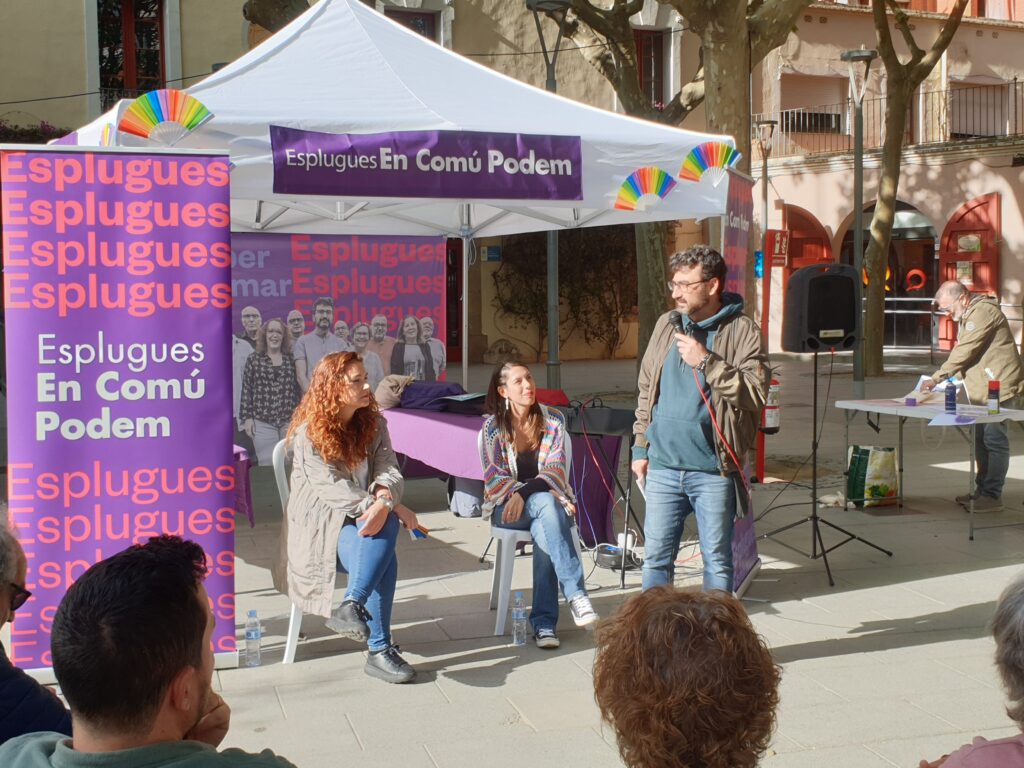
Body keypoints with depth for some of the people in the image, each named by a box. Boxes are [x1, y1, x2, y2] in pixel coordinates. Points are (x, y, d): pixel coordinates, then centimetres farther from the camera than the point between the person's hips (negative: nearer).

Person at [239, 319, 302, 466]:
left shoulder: (291, 360, 9)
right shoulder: (254, 359, 5)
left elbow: (298, 388, 11)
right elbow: (247, 389, 4)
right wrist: (247, 417, -2)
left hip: (290, 422, 2)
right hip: (263, 422, -2)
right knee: (268, 465, -4)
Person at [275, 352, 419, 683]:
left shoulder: (373, 423, 7)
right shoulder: (309, 432, -10)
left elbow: (388, 469, -4)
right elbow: (331, 488, -19)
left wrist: (383, 501, -30)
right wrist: (394, 506, -26)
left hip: (364, 516, 5)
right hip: (320, 521, -5)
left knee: (386, 525, -33)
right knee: (384, 558, -32)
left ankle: (351, 607, -38)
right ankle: (379, 650, -30)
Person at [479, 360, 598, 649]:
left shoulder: (553, 421, 4)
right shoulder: (492, 427, 1)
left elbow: (556, 471, -5)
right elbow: (494, 479, -5)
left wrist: (525, 492, -22)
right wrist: (535, 494, -19)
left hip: (549, 501, 1)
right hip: (506, 507, -1)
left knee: (544, 532, -37)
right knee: (547, 504, -37)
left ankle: (544, 622, -35)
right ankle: (576, 596, -44)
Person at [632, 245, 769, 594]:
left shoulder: (742, 331, -4)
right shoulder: (666, 325, 10)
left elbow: (756, 394, -14)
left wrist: (707, 362, -19)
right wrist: (641, 448, 13)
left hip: (713, 471, -4)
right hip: (663, 467, 4)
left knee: (717, 560, 7)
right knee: (656, 557, 8)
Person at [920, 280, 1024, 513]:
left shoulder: (983, 311, -15)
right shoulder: (968, 317, 18)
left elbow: (965, 351, -21)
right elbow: (964, 354, 18)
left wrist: (937, 378, -19)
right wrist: (952, 378, 3)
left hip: (1000, 387, -10)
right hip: (984, 389, 10)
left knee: (994, 440, -8)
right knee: (981, 439, 14)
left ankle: (992, 495, -5)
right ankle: (982, 489, 23)